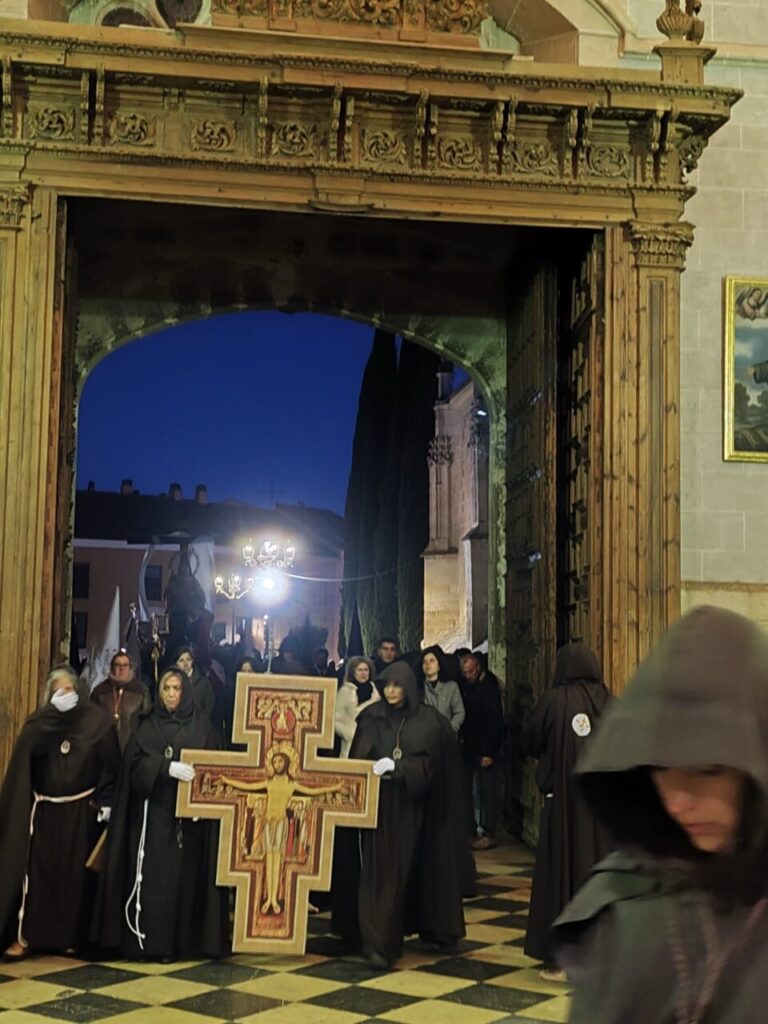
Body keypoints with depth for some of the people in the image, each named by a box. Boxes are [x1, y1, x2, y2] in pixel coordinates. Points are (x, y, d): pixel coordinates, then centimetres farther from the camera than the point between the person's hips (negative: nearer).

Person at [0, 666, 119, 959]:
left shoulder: (98, 719, -1)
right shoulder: (41, 720, 4)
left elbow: (110, 764, -2)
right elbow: (27, 746, -17)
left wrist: (106, 801, -10)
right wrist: (53, 710, -20)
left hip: (81, 810, -1)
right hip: (45, 808, 1)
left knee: (76, 872, 3)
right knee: (37, 868, -3)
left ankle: (71, 935, 13)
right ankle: (24, 935, 1)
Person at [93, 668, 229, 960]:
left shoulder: (202, 724, 7)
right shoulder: (147, 725, 6)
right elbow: (138, 760, -8)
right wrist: (168, 767, -24)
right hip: (154, 810, 0)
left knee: (183, 874, -1)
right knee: (155, 875, -4)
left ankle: (182, 940, 5)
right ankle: (154, 941, 1)